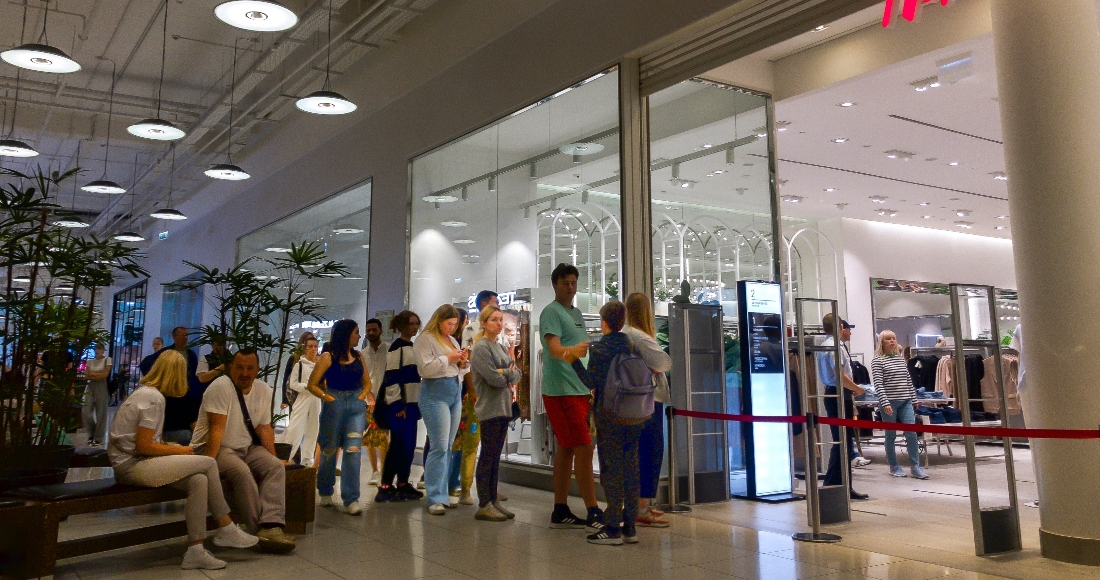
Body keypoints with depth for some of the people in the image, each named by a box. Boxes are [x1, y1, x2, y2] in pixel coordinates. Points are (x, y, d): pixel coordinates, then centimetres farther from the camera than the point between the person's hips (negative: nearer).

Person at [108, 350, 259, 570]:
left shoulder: (145, 391, 14)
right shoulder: (154, 398, -15)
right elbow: (143, 446, -18)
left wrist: (167, 446, 7)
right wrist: (178, 451, -7)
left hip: (132, 462, 9)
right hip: (132, 466, -9)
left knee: (199, 480, -10)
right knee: (208, 463, -14)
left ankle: (195, 551, -7)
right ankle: (227, 530, -1)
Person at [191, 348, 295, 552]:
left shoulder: (263, 390, 5)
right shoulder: (220, 387, -15)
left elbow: (264, 428, 8)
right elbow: (217, 428, -22)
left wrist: (272, 458, 1)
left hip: (247, 447, 6)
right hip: (216, 448, -6)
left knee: (276, 467, -18)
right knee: (242, 471, -33)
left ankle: (271, 526, -30)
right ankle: (258, 530, -24)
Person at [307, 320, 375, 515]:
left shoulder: (358, 357, 12)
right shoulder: (328, 358, -2)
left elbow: (367, 382, 20)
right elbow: (312, 384, -2)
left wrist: (363, 396, 3)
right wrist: (327, 397, -13)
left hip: (357, 405, 3)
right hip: (334, 405, -3)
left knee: (353, 450, -7)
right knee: (329, 450, 9)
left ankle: (351, 499, -6)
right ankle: (325, 492, 30)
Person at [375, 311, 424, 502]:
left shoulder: (413, 347, 16)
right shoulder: (397, 347, -9)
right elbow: (391, 378, -15)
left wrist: (419, 402, 19)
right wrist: (397, 404, -19)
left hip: (412, 402, 8)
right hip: (399, 403, -8)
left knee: (409, 444, 9)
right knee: (398, 445, -9)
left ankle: (403, 484, 16)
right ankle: (385, 487, -5)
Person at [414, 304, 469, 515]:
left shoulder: (452, 341, 19)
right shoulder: (425, 340, -5)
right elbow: (425, 368, -16)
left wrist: (463, 362, 3)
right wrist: (448, 358, -13)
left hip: (455, 393, 8)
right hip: (435, 394, -8)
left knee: (448, 447, 9)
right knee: (440, 447, -11)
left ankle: (442, 494, 15)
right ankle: (435, 499, -7)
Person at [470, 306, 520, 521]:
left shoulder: (500, 347, 16)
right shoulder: (481, 347, -9)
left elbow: (518, 374, 10)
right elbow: (494, 378, -18)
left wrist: (506, 374, -11)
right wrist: (510, 376, 0)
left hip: (503, 408, 8)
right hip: (489, 409, -8)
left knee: (495, 457, 10)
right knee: (488, 457, -3)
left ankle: (493, 501, 16)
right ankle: (484, 505, 2)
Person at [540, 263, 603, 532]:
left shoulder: (576, 312, 19)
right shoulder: (551, 312, -8)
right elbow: (555, 350, -21)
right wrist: (573, 351, -41)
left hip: (579, 389, 9)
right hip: (561, 391, -9)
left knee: (566, 449, 12)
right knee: (584, 448, -10)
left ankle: (560, 512, 19)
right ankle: (594, 515, -6)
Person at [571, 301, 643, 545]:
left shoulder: (599, 349, -10)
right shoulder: (632, 345, 6)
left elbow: (591, 383, -9)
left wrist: (574, 361, -3)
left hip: (609, 418, -5)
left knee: (611, 471, 0)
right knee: (631, 469, 9)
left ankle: (612, 528, 3)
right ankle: (629, 527, 15)